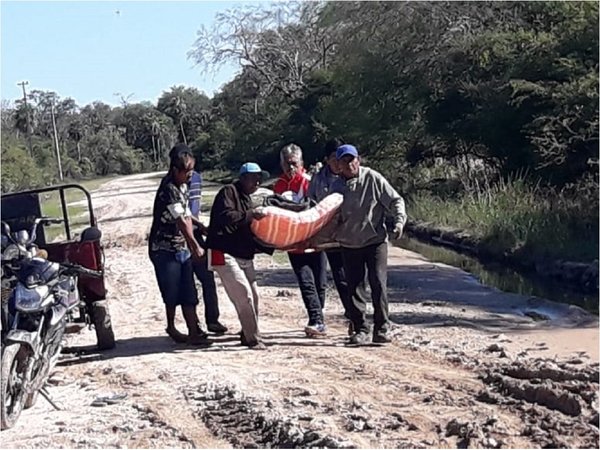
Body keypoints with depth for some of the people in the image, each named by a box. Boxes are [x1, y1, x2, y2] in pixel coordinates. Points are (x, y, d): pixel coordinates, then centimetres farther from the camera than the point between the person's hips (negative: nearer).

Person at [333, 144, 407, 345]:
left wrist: (399, 221, -17)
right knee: (353, 287, 3)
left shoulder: (372, 178, -6)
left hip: (375, 240, -3)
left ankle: (382, 328, -1)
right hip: (349, 244, 4)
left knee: (378, 283, -10)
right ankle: (360, 329, 13)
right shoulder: (338, 187, 4)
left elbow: (395, 200, -3)